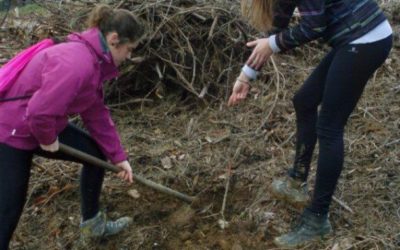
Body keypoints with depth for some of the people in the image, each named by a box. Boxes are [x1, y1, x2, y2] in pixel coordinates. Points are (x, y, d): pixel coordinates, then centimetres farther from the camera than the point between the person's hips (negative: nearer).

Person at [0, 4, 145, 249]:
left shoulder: (94, 60, 3)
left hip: (44, 125, 10)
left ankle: (92, 223, 33)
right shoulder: (77, 63, -30)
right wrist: (48, 139, -14)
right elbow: (40, 111, -35)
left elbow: (97, 113, 10)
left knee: (97, 153, 15)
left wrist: (118, 156, 11)